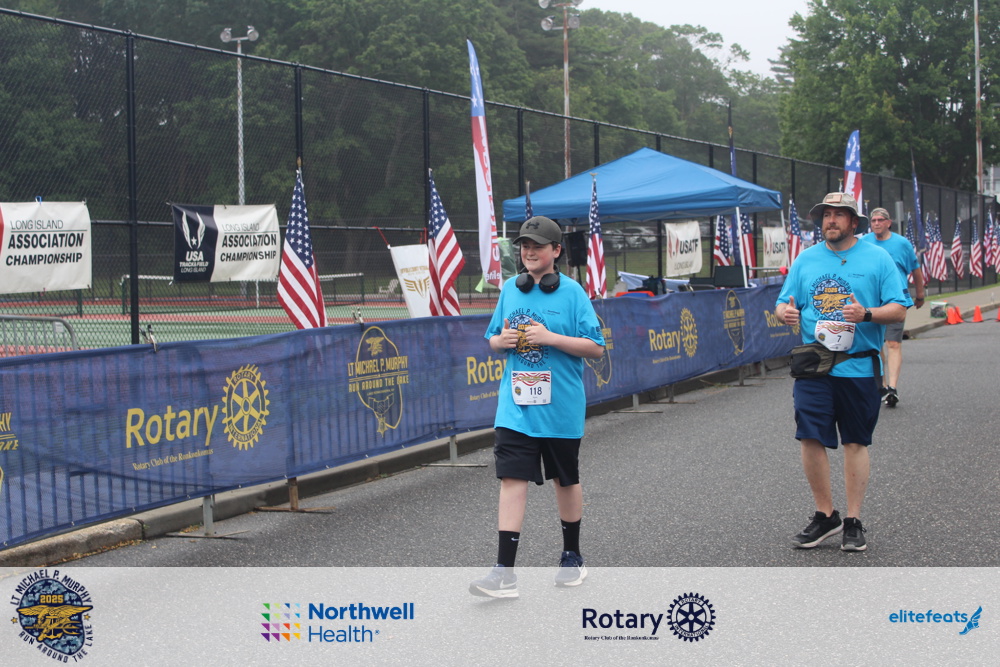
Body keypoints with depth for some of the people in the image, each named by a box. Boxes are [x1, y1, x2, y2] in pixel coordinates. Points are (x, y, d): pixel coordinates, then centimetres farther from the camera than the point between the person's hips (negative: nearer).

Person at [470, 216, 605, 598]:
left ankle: (572, 557, 32)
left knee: (566, 480, 14)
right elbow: (492, 339, 17)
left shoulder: (572, 292, -6)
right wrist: (501, 340, -6)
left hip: (560, 406, -2)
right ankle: (504, 573, -11)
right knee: (512, 479, -8)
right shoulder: (510, 290, 7)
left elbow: (596, 347, -9)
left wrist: (550, 337, -19)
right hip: (515, 406, 2)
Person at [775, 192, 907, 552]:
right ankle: (825, 515, 9)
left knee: (856, 442, 5)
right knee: (810, 438, -6)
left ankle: (853, 521, 13)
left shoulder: (877, 258, 3)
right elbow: (784, 304, 12)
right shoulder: (805, 259, 11)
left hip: (859, 366, -1)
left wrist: (866, 314, -19)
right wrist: (784, 312, -12)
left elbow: (899, 310, -1)